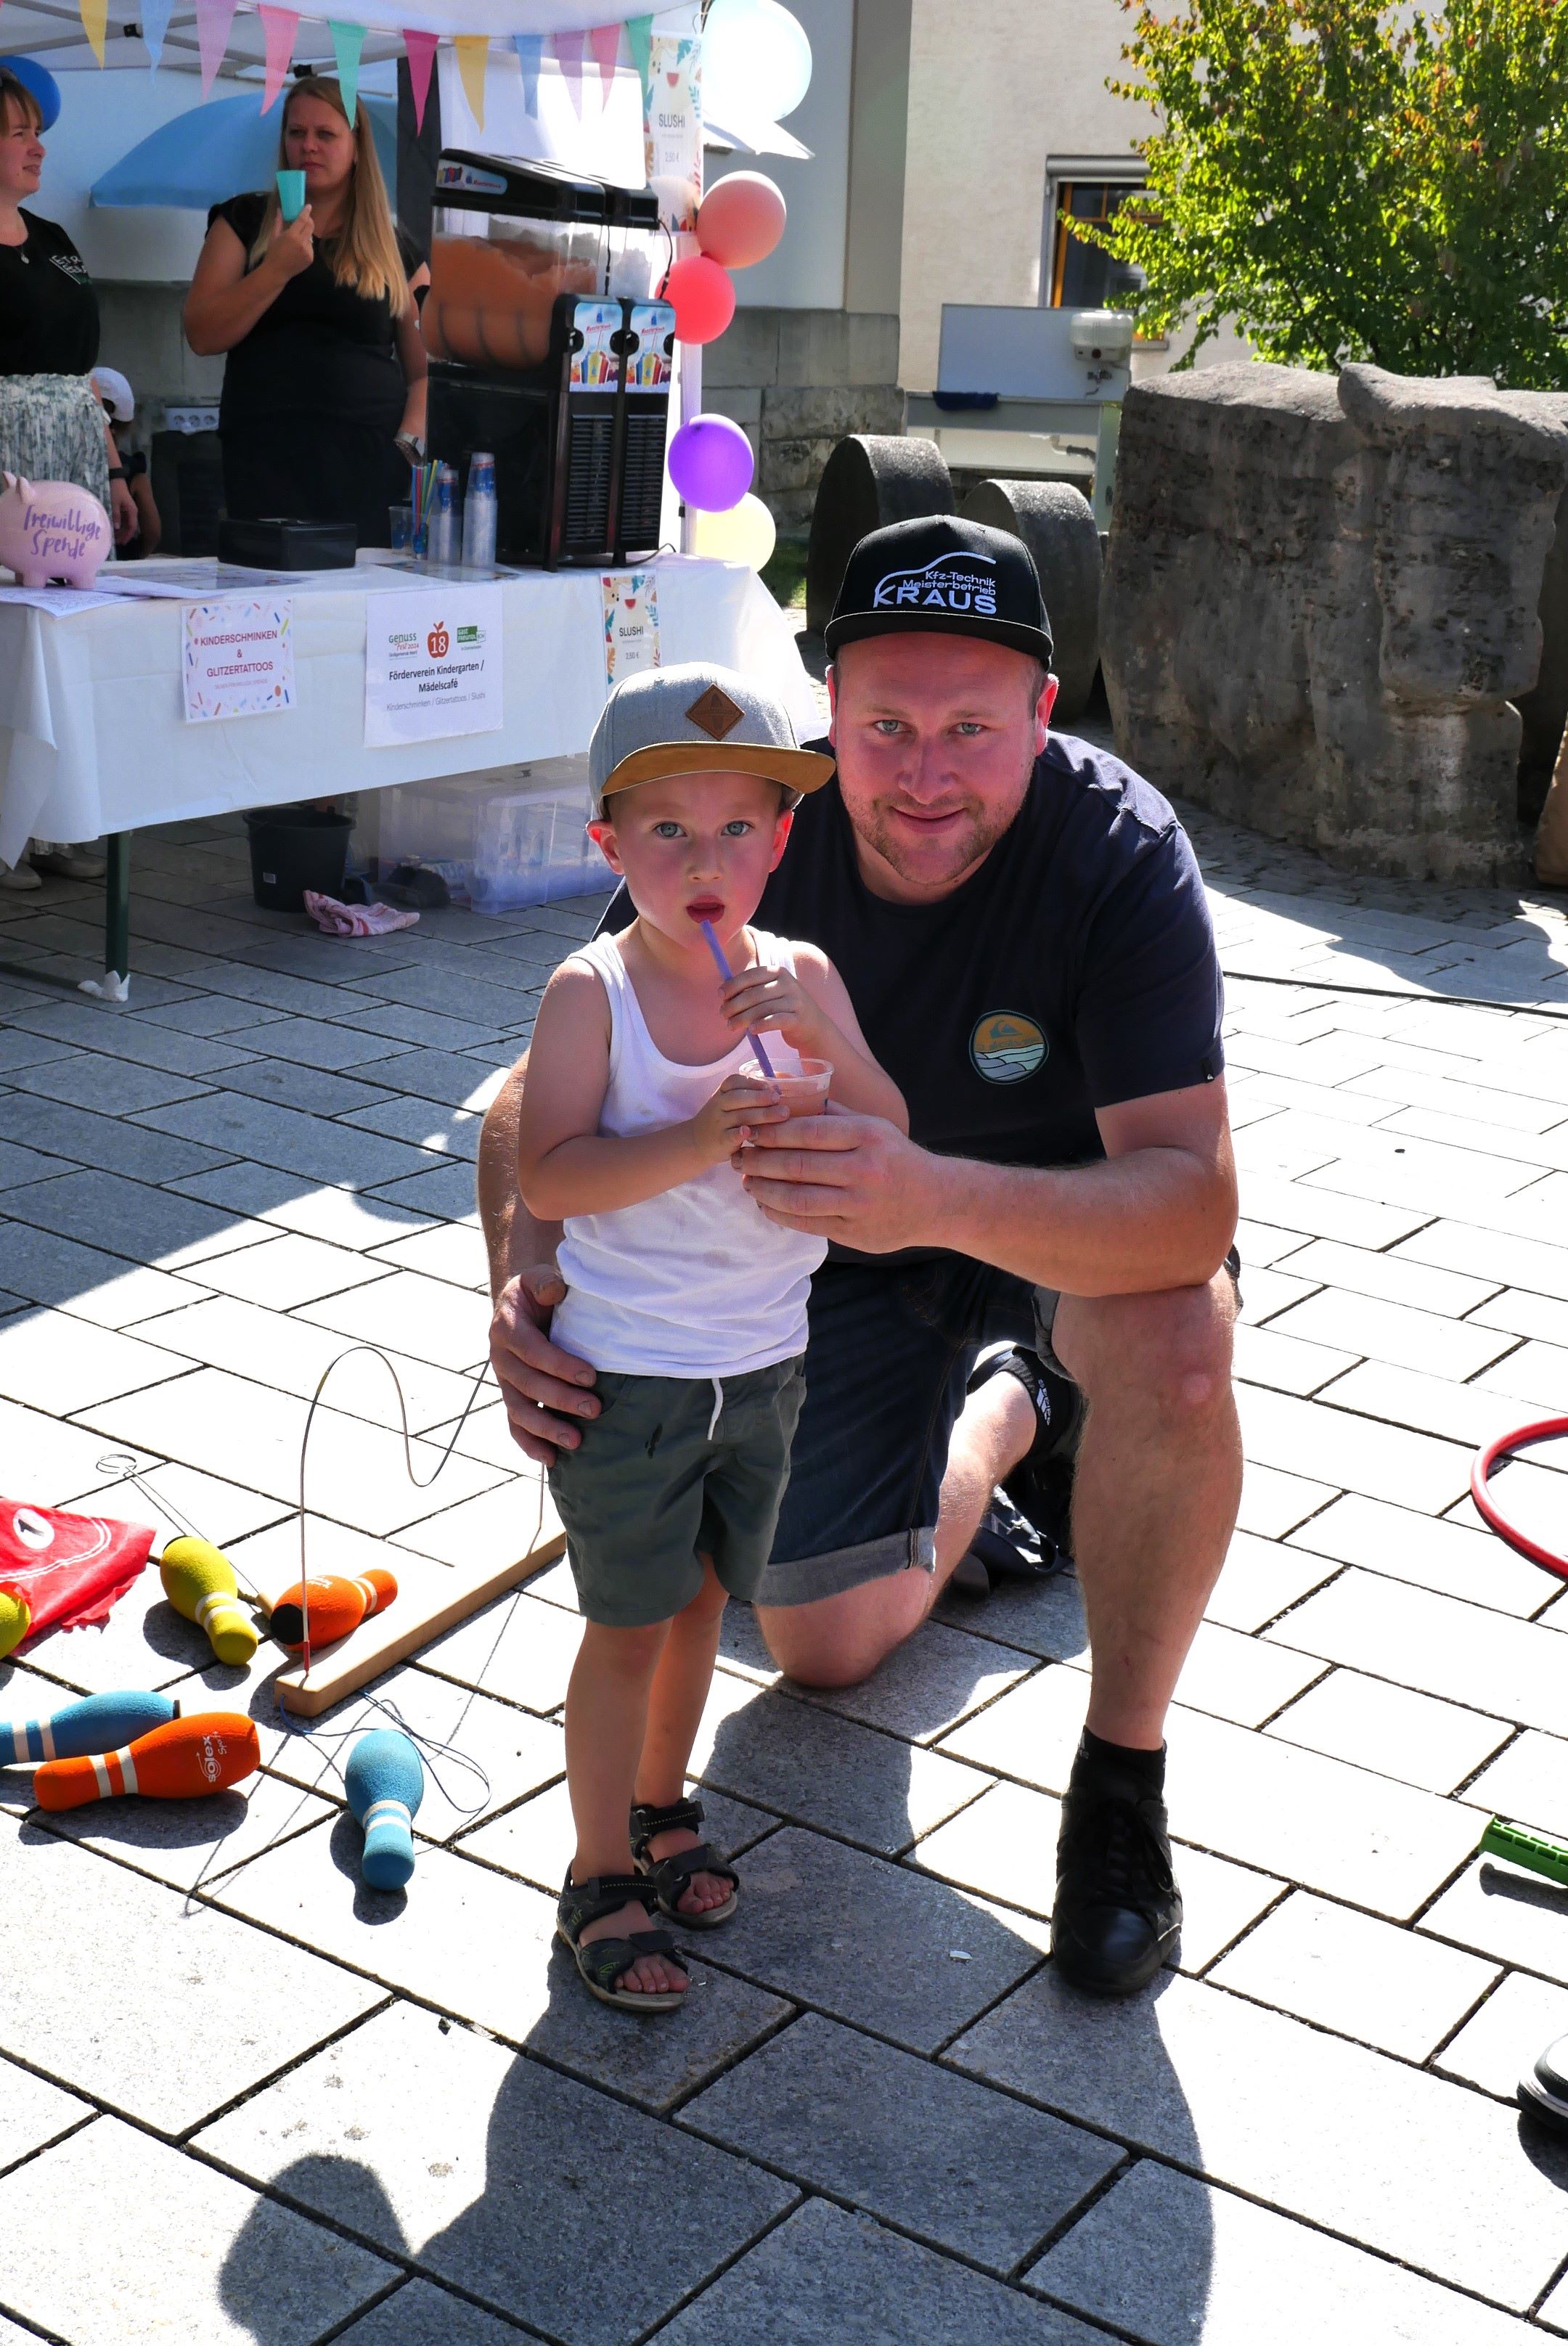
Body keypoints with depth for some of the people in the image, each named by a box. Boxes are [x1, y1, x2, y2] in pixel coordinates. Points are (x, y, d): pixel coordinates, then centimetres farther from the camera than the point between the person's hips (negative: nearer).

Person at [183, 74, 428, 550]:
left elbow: (426, 370, 10)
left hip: (369, 462, 1)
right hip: (268, 459, 0)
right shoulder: (246, 221, 12)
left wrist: (410, 441, -7)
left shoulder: (396, 250, 12)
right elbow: (202, 336, 1)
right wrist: (277, 269, -9)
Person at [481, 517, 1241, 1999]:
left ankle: (1121, 1775, -13)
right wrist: (523, 1281, -40)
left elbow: (1196, 1196, -41)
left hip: (1079, 1221, -3)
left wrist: (937, 1197, -59)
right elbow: (542, 1098, -19)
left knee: (1175, 1344, -39)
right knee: (824, 1648, 6)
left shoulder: (1118, 855, -32)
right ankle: (1007, 1415, 37)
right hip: (854, 1255, 3)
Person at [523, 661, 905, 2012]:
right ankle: (603, 1875, 19)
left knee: (700, 1599, 19)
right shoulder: (594, 993, -14)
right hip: (627, 1372, -4)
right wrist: (698, 1140, -31)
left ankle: (661, 1806, 40)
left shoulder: (802, 980, -1)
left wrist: (823, 1045, -20)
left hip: (762, 1364, 5)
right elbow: (548, 1176, -21)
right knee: (630, 1629, 3)